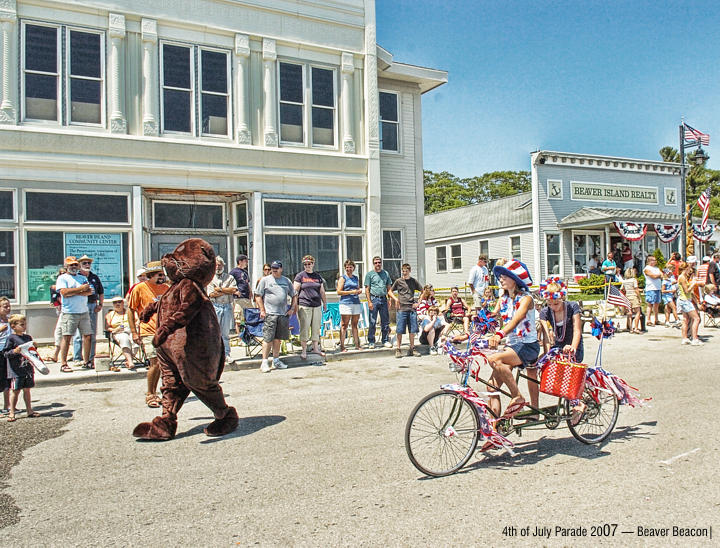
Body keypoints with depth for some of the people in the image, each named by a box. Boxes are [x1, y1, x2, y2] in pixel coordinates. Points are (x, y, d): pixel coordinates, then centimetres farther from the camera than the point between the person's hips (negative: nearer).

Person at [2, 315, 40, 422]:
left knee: (27, 390, 12)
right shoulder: (11, 338, -7)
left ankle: (29, 410, 19)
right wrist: (14, 351, -26)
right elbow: (5, 354, -9)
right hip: (16, 370, -5)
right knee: (15, 391, 0)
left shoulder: (28, 337, 11)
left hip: (28, 368, 5)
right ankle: (12, 412, 9)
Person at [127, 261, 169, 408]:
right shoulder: (139, 288, -4)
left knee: (159, 364, 9)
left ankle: (154, 393, 23)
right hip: (148, 331, -5)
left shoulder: (166, 288, 10)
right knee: (155, 363, -12)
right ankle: (149, 395, 3)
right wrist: (134, 332, -6)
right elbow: (130, 310, -1)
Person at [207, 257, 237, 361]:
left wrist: (220, 289, -6)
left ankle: (226, 354, 9)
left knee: (226, 333, 4)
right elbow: (211, 294, -5)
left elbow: (234, 289, -5)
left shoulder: (230, 278, 11)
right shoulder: (211, 279, 9)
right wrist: (227, 291, -6)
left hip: (227, 307, 1)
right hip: (215, 307, -1)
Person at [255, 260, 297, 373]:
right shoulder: (265, 280, 4)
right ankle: (264, 363, -3)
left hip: (283, 314, 4)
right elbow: (258, 296, 2)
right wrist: (262, 310, -5)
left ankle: (276, 361, 18)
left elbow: (294, 296, 21)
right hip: (270, 314, -4)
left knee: (278, 338, 9)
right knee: (268, 339, -7)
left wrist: (292, 308, 10)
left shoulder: (287, 281, 14)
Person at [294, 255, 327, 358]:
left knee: (316, 327, 7)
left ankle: (316, 348, 17)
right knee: (304, 328, -3)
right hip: (304, 306, -4)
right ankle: (304, 350, 4)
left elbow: (322, 291, 21)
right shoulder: (300, 276, 2)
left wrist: (325, 303, 18)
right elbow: (295, 291, -1)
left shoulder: (318, 276, 15)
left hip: (317, 306, 4)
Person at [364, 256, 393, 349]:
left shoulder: (386, 273, 13)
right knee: (372, 322, -2)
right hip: (374, 299, -4)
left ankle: (385, 340, 17)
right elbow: (367, 289, -2)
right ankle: (371, 342, 5)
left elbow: (389, 288, 15)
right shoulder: (369, 274, 2)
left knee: (385, 322, 7)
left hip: (384, 299, 4)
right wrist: (369, 302, -11)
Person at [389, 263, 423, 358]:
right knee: (400, 330, -2)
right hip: (401, 308, -2)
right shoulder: (398, 281, 4)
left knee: (412, 330, 4)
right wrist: (395, 298, -4)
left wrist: (418, 303, 5)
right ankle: (398, 350, 5)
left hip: (412, 308, 2)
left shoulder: (414, 281, 7)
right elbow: (390, 291, 13)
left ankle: (412, 349, 15)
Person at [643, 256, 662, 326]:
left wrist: (657, 275, -7)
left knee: (657, 304, 10)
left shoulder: (657, 268, 20)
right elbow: (654, 276, -16)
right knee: (650, 305, -6)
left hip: (658, 288, 8)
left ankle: (656, 320, 17)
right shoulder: (647, 269, -7)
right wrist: (659, 275, 2)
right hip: (651, 289, -8)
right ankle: (649, 321, -4)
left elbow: (662, 275, 12)